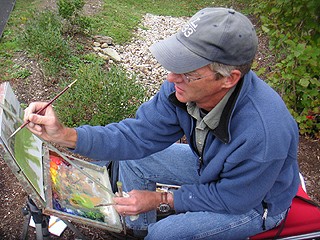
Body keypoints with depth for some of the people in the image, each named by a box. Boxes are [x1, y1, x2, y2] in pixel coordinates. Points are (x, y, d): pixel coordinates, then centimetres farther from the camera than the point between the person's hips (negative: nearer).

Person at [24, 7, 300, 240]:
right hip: (211, 165, 5)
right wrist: (66, 135, -30)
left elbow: (232, 199, -26)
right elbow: (138, 135, -18)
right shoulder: (183, 87, -24)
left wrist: (162, 200, -20)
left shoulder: (263, 133, -41)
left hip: (253, 202, -5)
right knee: (133, 159, 1)